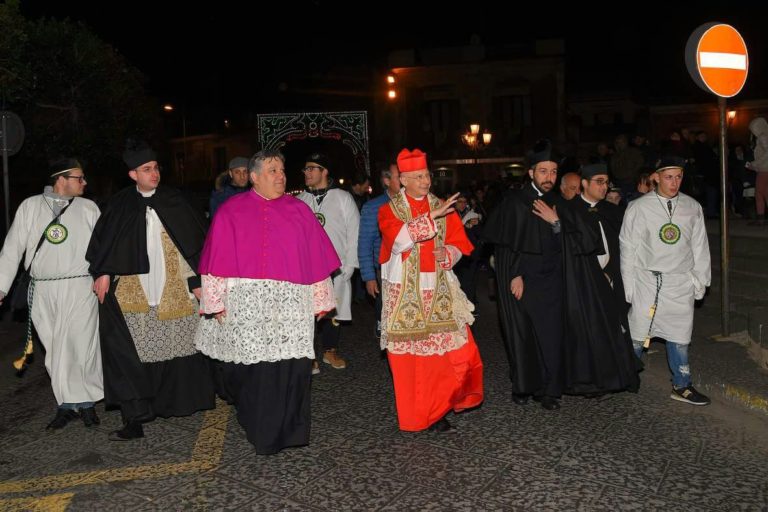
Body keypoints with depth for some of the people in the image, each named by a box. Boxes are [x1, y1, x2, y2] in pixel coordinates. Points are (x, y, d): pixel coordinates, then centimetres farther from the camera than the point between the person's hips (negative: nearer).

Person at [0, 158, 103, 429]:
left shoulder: (88, 208, 8)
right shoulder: (30, 206, 9)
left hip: (79, 289, -1)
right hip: (43, 292, 2)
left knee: (81, 346, -5)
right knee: (55, 351, 5)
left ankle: (85, 402, 9)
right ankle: (68, 404, 15)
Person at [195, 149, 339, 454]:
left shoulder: (299, 211, 12)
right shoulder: (231, 212, 6)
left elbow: (315, 257, 12)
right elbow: (218, 258, 3)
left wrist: (320, 299, 11)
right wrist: (215, 302, -2)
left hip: (291, 305, 2)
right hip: (246, 305, -1)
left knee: (290, 368, -3)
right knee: (252, 369, 1)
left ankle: (286, 430, 12)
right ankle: (260, 426, 23)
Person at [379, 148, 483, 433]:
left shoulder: (444, 208, 10)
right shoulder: (389, 210, 0)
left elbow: (460, 244, 10)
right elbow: (398, 239, -20)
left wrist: (447, 254, -13)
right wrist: (432, 216, -23)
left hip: (440, 290, 3)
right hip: (405, 293, -3)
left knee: (455, 349, -4)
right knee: (410, 354, 0)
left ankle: (438, 409, 16)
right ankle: (417, 415, 15)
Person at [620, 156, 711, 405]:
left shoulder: (693, 208, 5)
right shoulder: (638, 208, -3)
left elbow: (700, 247, 12)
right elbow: (628, 249, 0)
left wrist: (700, 282, 9)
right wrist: (628, 286, -2)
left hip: (681, 284, 3)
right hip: (647, 283, -2)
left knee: (680, 336, 11)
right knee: (637, 335, 2)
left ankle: (681, 386, 25)